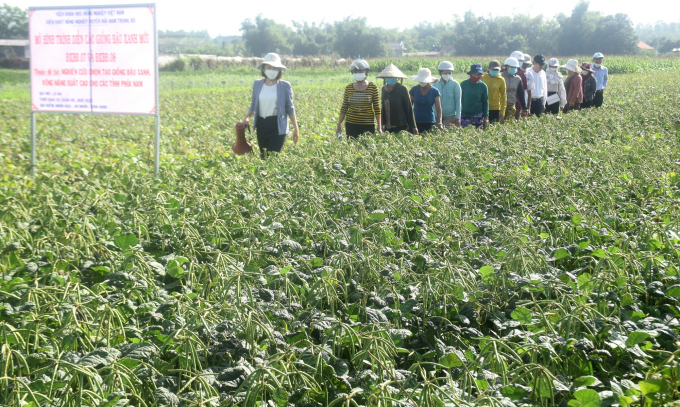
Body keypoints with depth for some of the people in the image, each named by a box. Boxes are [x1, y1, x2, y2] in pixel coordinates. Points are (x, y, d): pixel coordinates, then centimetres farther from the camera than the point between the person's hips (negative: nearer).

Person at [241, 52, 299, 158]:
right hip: (261, 125, 4)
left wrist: (295, 128, -2)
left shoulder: (285, 86, -2)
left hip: (277, 126, -4)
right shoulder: (257, 84, 7)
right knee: (263, 156, 10)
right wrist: (247, 117, -3)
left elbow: (290, 108, 2)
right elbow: (253, 105, 15)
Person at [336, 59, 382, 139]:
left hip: (368, 125, -1)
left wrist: (379, 127, -3)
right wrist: (339, 125, 7)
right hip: (351, 125, 1)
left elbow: (377, 109, 1)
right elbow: (344, 108, 9)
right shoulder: (349, 88, 5)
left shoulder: (373, 87, 0)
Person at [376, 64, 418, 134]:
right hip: (387, 126, 5)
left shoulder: (402, 89, -5)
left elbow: (409, 107, -4)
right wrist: (382, 124, 16)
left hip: (401, 126, -5)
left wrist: (413, 126, -5)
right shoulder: (384, 89, 9)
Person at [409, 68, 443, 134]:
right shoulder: (414, 90, 3)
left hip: (429, 123, -1)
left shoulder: (435, 91, -1)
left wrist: (439, 123, -23)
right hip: (416, 122, 1)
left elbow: (438, 108, -8)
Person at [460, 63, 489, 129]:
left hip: (478, 115, 0)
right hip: (464, 114, 0)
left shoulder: (483, 86, 0)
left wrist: (486, 117, 3)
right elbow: (459, 99, 7)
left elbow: (485, 102, 5)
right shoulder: (463, 84, 1)